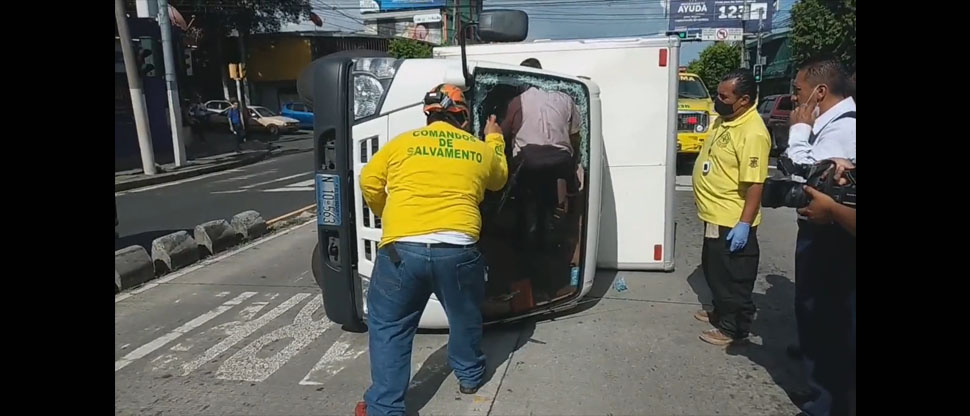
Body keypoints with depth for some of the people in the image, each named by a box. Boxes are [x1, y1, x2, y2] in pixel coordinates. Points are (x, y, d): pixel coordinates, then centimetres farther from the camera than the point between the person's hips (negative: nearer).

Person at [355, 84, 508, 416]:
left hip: (401, 249, -1)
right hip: (458, 249, 1)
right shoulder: (481, 150, 16)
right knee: (465, 316, 27)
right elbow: (499, 179, 35)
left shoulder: (402, 143, 13)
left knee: (388, 327, 15)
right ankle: (470, 374, 47)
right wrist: (495, 140, 53)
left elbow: (369, 182, 14)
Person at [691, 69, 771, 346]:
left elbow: (755, 183, -26)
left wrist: (744, 224, -27)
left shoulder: (753, 132, -24)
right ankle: (721, 312, 40)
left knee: (734, 277, 5)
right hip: (715, 215, 10)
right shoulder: (724, 119, 5)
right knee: (714, 270, 23)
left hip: (732, 221, -10)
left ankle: (733, 328, 19)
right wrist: (703, 198, 23)